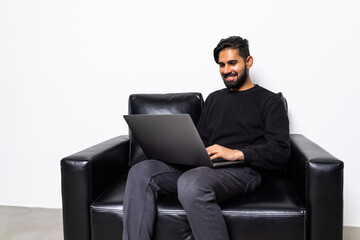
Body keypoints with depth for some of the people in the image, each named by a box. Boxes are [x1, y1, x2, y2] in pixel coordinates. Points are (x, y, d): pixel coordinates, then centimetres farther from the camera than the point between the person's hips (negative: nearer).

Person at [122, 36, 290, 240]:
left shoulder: (270, 101, 9)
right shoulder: (214, 98, 27)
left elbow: (281, 153, -4)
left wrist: (237, 153, -17)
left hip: (243, 169, -6)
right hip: (205, 167, 6)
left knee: (191, 183, -39)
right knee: (141, 172, -17)